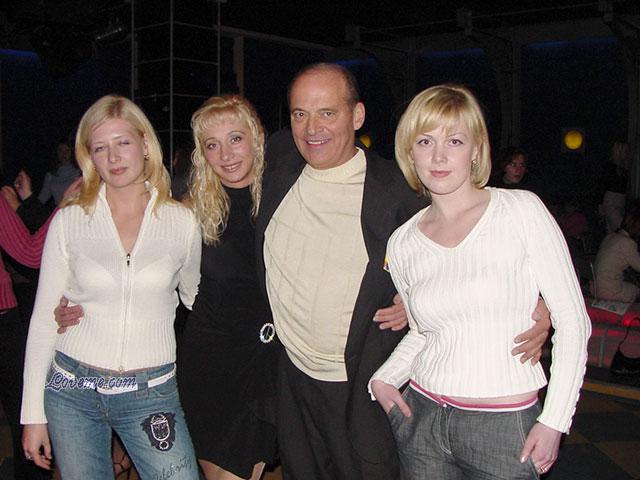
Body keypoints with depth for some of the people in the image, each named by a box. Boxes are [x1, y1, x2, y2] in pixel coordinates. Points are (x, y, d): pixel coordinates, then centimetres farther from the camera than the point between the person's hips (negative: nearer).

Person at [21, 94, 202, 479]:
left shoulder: (182, 222, -2)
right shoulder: (69, 222, -3)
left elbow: (195, 301, 13)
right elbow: (43, 318, 1)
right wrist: (33, 413, 0)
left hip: (152, 395, 0)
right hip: (72, 391, 0)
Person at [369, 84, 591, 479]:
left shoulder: (521, 210, -9)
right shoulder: (403, 243, 2)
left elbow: (573, 319, -7)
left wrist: (554, 421, -10)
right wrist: (383, 378, 0)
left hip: (506, 429, -3)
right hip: (421, 418, 3)